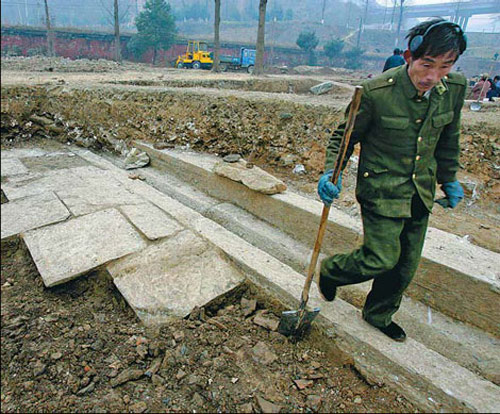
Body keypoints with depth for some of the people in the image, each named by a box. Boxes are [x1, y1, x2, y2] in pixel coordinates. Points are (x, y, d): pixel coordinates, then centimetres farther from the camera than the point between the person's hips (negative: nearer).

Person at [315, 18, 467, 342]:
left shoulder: (454, 88, -3)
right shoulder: (376, 92, -19)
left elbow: (447, 140, 12)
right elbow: (344, 136, -8)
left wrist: (449, 180, 19)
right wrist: (331, 173, -23)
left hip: (421, 193, 6)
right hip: (381, 190, -5)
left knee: (407, 264, 14)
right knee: (382, 258, -6)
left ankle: (379, 315, 39)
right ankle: (329, 271, 26)